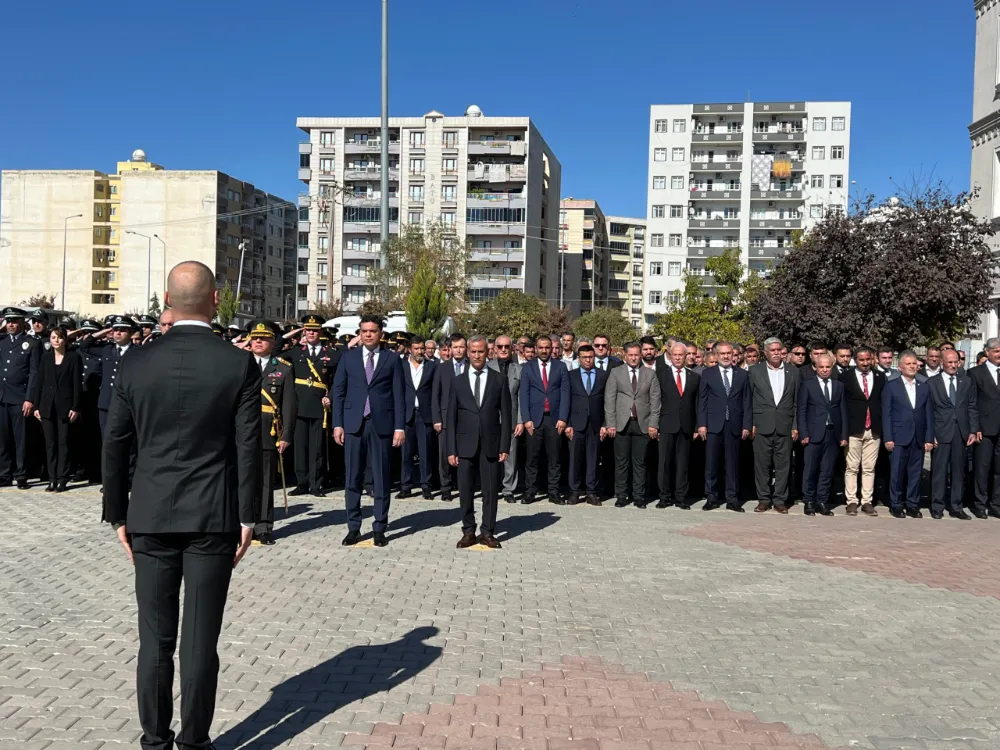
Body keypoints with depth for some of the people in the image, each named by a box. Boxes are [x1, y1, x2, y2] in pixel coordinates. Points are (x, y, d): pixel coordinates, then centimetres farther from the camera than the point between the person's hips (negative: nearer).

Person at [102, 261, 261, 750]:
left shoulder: (136, 364, -1)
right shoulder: (240, 364, -7)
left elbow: (115, 446, 3)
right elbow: (248, 447, -7)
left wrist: (119, 516, 12)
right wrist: (247, 517, 0)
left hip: (151, 519, 2)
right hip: (214, 518, -2)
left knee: (155, 639, 11)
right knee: (200, 640, 5)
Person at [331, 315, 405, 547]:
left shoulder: (392, 359, 6)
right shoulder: (349, 357, 9)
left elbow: (398, 396, 3)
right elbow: (338, 392, 7)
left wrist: (400, 427, -5)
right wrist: (337, 424, -1)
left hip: (381, 424, -1)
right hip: (354, 423, 1)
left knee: (381, 478, 3)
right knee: (353, 478, 4)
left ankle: (379, 528, 12)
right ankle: (353, 528, 12)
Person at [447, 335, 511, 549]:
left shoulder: (499, 380, 4)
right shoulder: (458, 381, 7)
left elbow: (505, 415, 3)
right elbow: (451, 417, 5)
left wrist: (504, 447, -4)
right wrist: (451, 449, -1)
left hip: (490, 445, -1)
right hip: (465, 445, 1)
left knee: (491, 490, 3)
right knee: (465, 491, 5)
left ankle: (488, 532, 13)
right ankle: (468, 532, 16)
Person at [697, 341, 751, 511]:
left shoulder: (742, 375, 9)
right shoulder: (708, 374, 6)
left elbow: (746, 402, 7)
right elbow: (702, 401, 4)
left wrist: (747, 425, 0)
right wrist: (701, 424, -4)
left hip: (734, 425, 1)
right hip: (713, 425, -1)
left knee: (733, 463, 4)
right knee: (711, 463, 1)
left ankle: (732, 499, 10)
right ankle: (711, 498, 10)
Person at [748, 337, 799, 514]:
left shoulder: (793, 371, 9)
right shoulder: (754, 371, 5)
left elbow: (797, 401, 8)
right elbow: (748, 399, 4)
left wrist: (796, 426, 3)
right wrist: (750, 424, -2)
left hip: (785, 425, 1)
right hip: (762, 425, -1)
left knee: (783, 464, 3)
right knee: (762, 464, 2)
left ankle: (780, 500, 11)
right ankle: (763, 499, 12)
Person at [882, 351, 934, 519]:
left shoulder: (924, 388, 12)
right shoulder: (890, 387, 2)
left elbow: (929, 415, 9)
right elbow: (886, 414, -1)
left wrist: (929, 438, 2)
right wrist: (888, 438, -8)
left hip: (919, 439, 3)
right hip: (899, 438, -3)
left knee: (915, 473, 6)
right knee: (897, 473, 0)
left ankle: (912, 505, 13)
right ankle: (895, 505, 9)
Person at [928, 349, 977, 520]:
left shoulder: (967, 382, 11)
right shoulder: (932, 382, 2)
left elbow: (973, 408, 9)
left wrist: (973, 431, 0)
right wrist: (929, 434, -6)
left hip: (961, 433, 3)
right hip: (940, 433, -3)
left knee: (959, 471, 7)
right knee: (939, 470, 1)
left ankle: (956, 507, 14)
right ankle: (937, 507, 9)